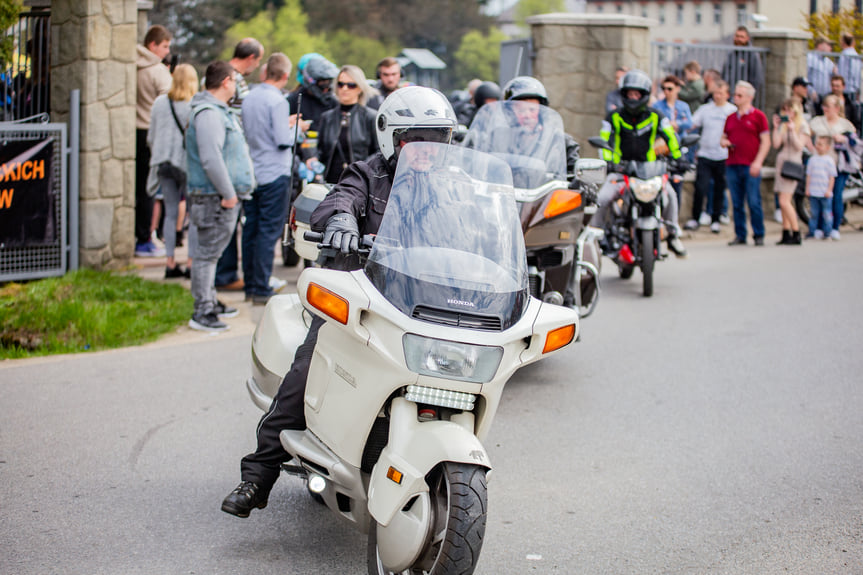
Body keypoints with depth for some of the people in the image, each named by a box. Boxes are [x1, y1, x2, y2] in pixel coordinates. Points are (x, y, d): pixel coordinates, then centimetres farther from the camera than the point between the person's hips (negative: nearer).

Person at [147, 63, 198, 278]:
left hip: (164, 162, 5)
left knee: (171, 213, 10)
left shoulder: (160, 102, 6)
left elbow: (151, 137, 11)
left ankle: (170, 262, 10)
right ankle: (191, 262, 2)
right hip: (188, 163, -4)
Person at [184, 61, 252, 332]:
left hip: (226, 196, 11)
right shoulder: (208, 114, -17)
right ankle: (202, 312, -4)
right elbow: (210, 158, -25)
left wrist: (233, 191, 21)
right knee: (207, 253, -7)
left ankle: (210, 302, 27)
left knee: (210, 253, 18)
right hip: (213, 198, -11)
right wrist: (228, 193, -22)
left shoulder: (220, 112, 18)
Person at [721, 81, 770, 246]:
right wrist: (723, 142, 3)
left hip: (751, 167, -5)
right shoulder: (731, 118, 18)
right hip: (732, 165, 5)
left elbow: (766, 141, -2)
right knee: (737, 204, 5)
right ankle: (740, 235, 10)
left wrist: (758, 162, -12)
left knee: (754, 202, -5)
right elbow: (724, 138, 28)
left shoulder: (758, 116, 2)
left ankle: (759, 235, 3)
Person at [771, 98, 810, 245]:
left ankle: (796, 235, -8)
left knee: (784, 201, -14)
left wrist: (792, 130, -15)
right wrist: (776, 127, 1)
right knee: (784, 202, 6)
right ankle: (786, 234, 11)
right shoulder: (783, 125, 13)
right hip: (781, 162, 7)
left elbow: (799, 146, -11)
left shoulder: (803, 126, -3)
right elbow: (776, 144, 4)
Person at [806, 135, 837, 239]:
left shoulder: (829, 160, -3)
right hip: (813, 192, 3)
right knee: (813, 213, 7)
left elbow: (832, 177, -2)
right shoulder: (812, 159, 7)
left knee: (827, 214, 1)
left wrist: (829, 190, -8)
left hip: (824, 193, -3)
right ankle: (813, 232, 14)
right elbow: (809, 175, 11)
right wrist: (807, 188, 6)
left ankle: (827, 233, 8)